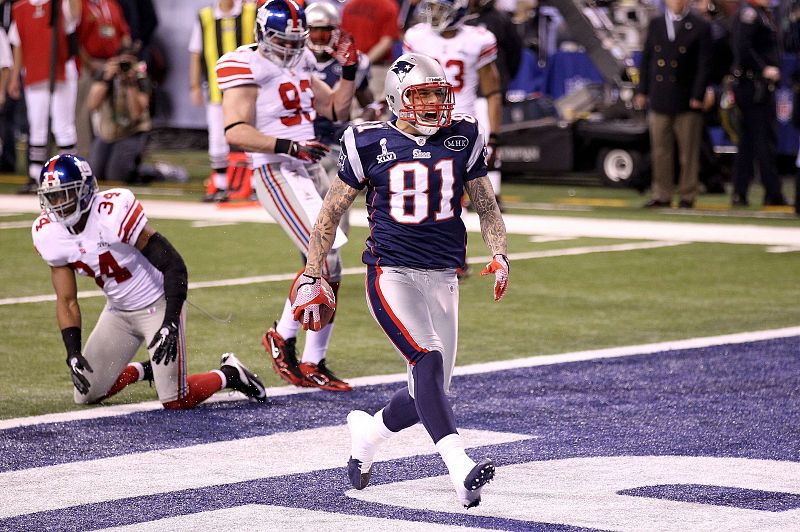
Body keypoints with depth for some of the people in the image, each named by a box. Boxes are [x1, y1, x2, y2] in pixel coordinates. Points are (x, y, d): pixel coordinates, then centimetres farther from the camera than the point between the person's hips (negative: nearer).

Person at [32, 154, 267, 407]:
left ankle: (229, 374, 17)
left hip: (157, 305, -6)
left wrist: (170, 325, -32)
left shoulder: (114, 212, -30)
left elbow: (174, 266, -25)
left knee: (176, 402, -12)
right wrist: (73, 355, -14)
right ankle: (147, 371, 29)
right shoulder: (48, 234, -11)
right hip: (118, 310, 6)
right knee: (85, 395, 4)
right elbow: (67, 301, -2)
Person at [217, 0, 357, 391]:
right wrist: (289, 146, -28)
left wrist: (349, 71, 8)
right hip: (277, 174, -8)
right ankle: (283, 336, -1)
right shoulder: (247, 68, -10)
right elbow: (236, 132, -21)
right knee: (326, 259, -20)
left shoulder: (300, 64, 14)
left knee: (329, 270, 7)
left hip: (311, 170, 8)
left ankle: (312, 363, 15)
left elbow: (336, 110, 23)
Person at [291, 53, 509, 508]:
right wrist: (312, 278, 3)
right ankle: (462, 470, -35)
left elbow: (486, 206, 15)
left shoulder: (462, 138, 5)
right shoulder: (372, 144, -3)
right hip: (391, 273, -4)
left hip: (442, 277, 4)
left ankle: (368, 431, 36)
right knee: (428, 360, -26)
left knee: (432, 391, 5)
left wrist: (499, 254, -3)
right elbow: (331, 214, 6)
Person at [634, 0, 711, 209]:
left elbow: (704, 64, -4)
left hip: (687, 102, -3)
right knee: (660, 152, 8)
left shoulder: (700, 27, -1)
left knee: (688, 153, 3)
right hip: (659, 99, 3)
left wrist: (698, 96, -11)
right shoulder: (656, 24, 11)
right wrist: (642, 91, 6)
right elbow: (646, 58, 12)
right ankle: (662, 196, 15)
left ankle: (687, 197, 11)